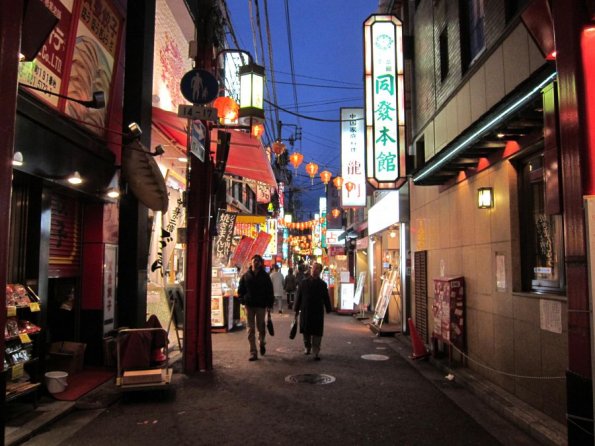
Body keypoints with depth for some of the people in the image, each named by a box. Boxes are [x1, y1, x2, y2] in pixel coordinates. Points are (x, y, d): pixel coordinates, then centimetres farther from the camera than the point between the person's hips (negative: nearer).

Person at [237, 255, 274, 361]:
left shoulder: (265, 276, 1)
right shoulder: (246, 276, 4)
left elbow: (270, 291, 1)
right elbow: (240, 290, 7)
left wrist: (269, 304, -4)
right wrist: (242, 300, -4)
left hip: (261, 305, -1)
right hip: (249, 305, 1)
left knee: (260, 327, 7)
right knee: (251, 330, 2)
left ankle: (262, 343, 38)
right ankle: (253, 353, 7)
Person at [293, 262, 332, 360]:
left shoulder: (322, 284, 3)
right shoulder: (304, 282, 4)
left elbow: (326, 298, 5)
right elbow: (299, 296, 7)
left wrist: (329, 310, 3)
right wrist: (297, 309, 6)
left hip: (318, 312, -1)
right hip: (305, 311, 2)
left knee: (317, 333, -3)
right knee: (306, 331, 12)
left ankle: (316, 352, 2)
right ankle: (307, 347, 32)